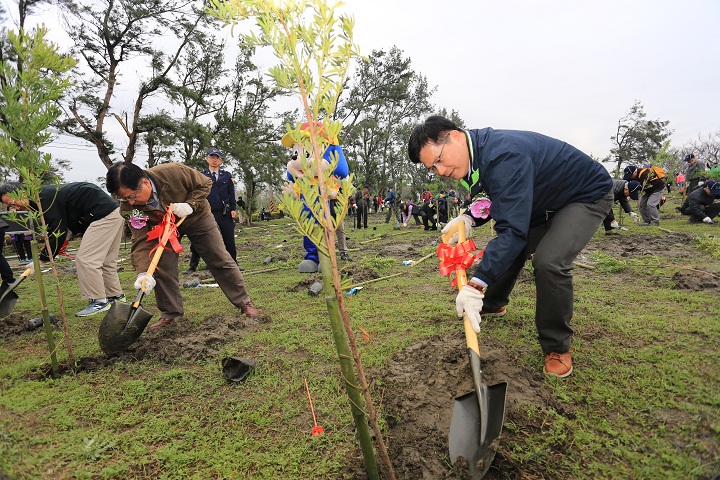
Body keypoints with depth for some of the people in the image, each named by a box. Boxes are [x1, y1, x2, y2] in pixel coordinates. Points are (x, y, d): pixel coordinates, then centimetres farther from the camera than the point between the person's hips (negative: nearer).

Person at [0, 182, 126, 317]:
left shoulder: (46, 197, -14)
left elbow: (59, 232, -16)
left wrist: (42, 257, -7)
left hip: (104, 215, -10)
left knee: (85, 259, -8)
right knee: (106, 260, 16)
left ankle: (99, 301, -3)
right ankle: (116, 296, 24)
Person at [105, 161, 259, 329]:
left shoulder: (174, 172, -38)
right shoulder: (129, 205, -27)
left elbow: (205, 184, -21)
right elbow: (141, 240, -28)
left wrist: (190, 205, -36)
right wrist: (143, 272, -42)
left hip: (196, 217, -2)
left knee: (220, 261, -1)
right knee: (162, 268, -8)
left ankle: (244, 302, 11)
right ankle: (169, 314, 11)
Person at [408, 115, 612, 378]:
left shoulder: (504, 157, -38)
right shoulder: (478, 152, -7)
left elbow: (513, 229, -43)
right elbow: (498, 201, 8)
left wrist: (476, 285, -45)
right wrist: (469, 218, -12)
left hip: (588, 196, -9)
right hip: (545, 199, 9)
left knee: (549, 261, -28)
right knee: (506, 250, 11)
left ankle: (557, 348, -7)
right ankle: (493, 305, 40)